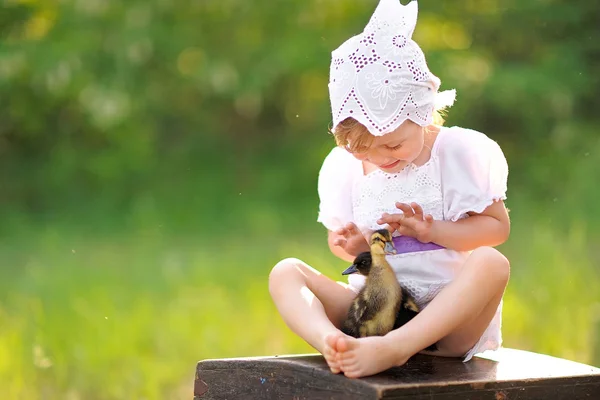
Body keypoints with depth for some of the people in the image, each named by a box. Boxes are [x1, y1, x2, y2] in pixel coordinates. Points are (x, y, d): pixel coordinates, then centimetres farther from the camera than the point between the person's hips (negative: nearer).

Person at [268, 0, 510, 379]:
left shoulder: (460, 152, -3)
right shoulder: (344, 165, 6)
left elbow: (498, 226, -1)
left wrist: (432, 231, -15)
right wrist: (351, 245, -7)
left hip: (447, 317, -3)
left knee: (491, 263, -34)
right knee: (284, 272, -15)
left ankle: (393, 348, -51)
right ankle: (333, 344, -49)